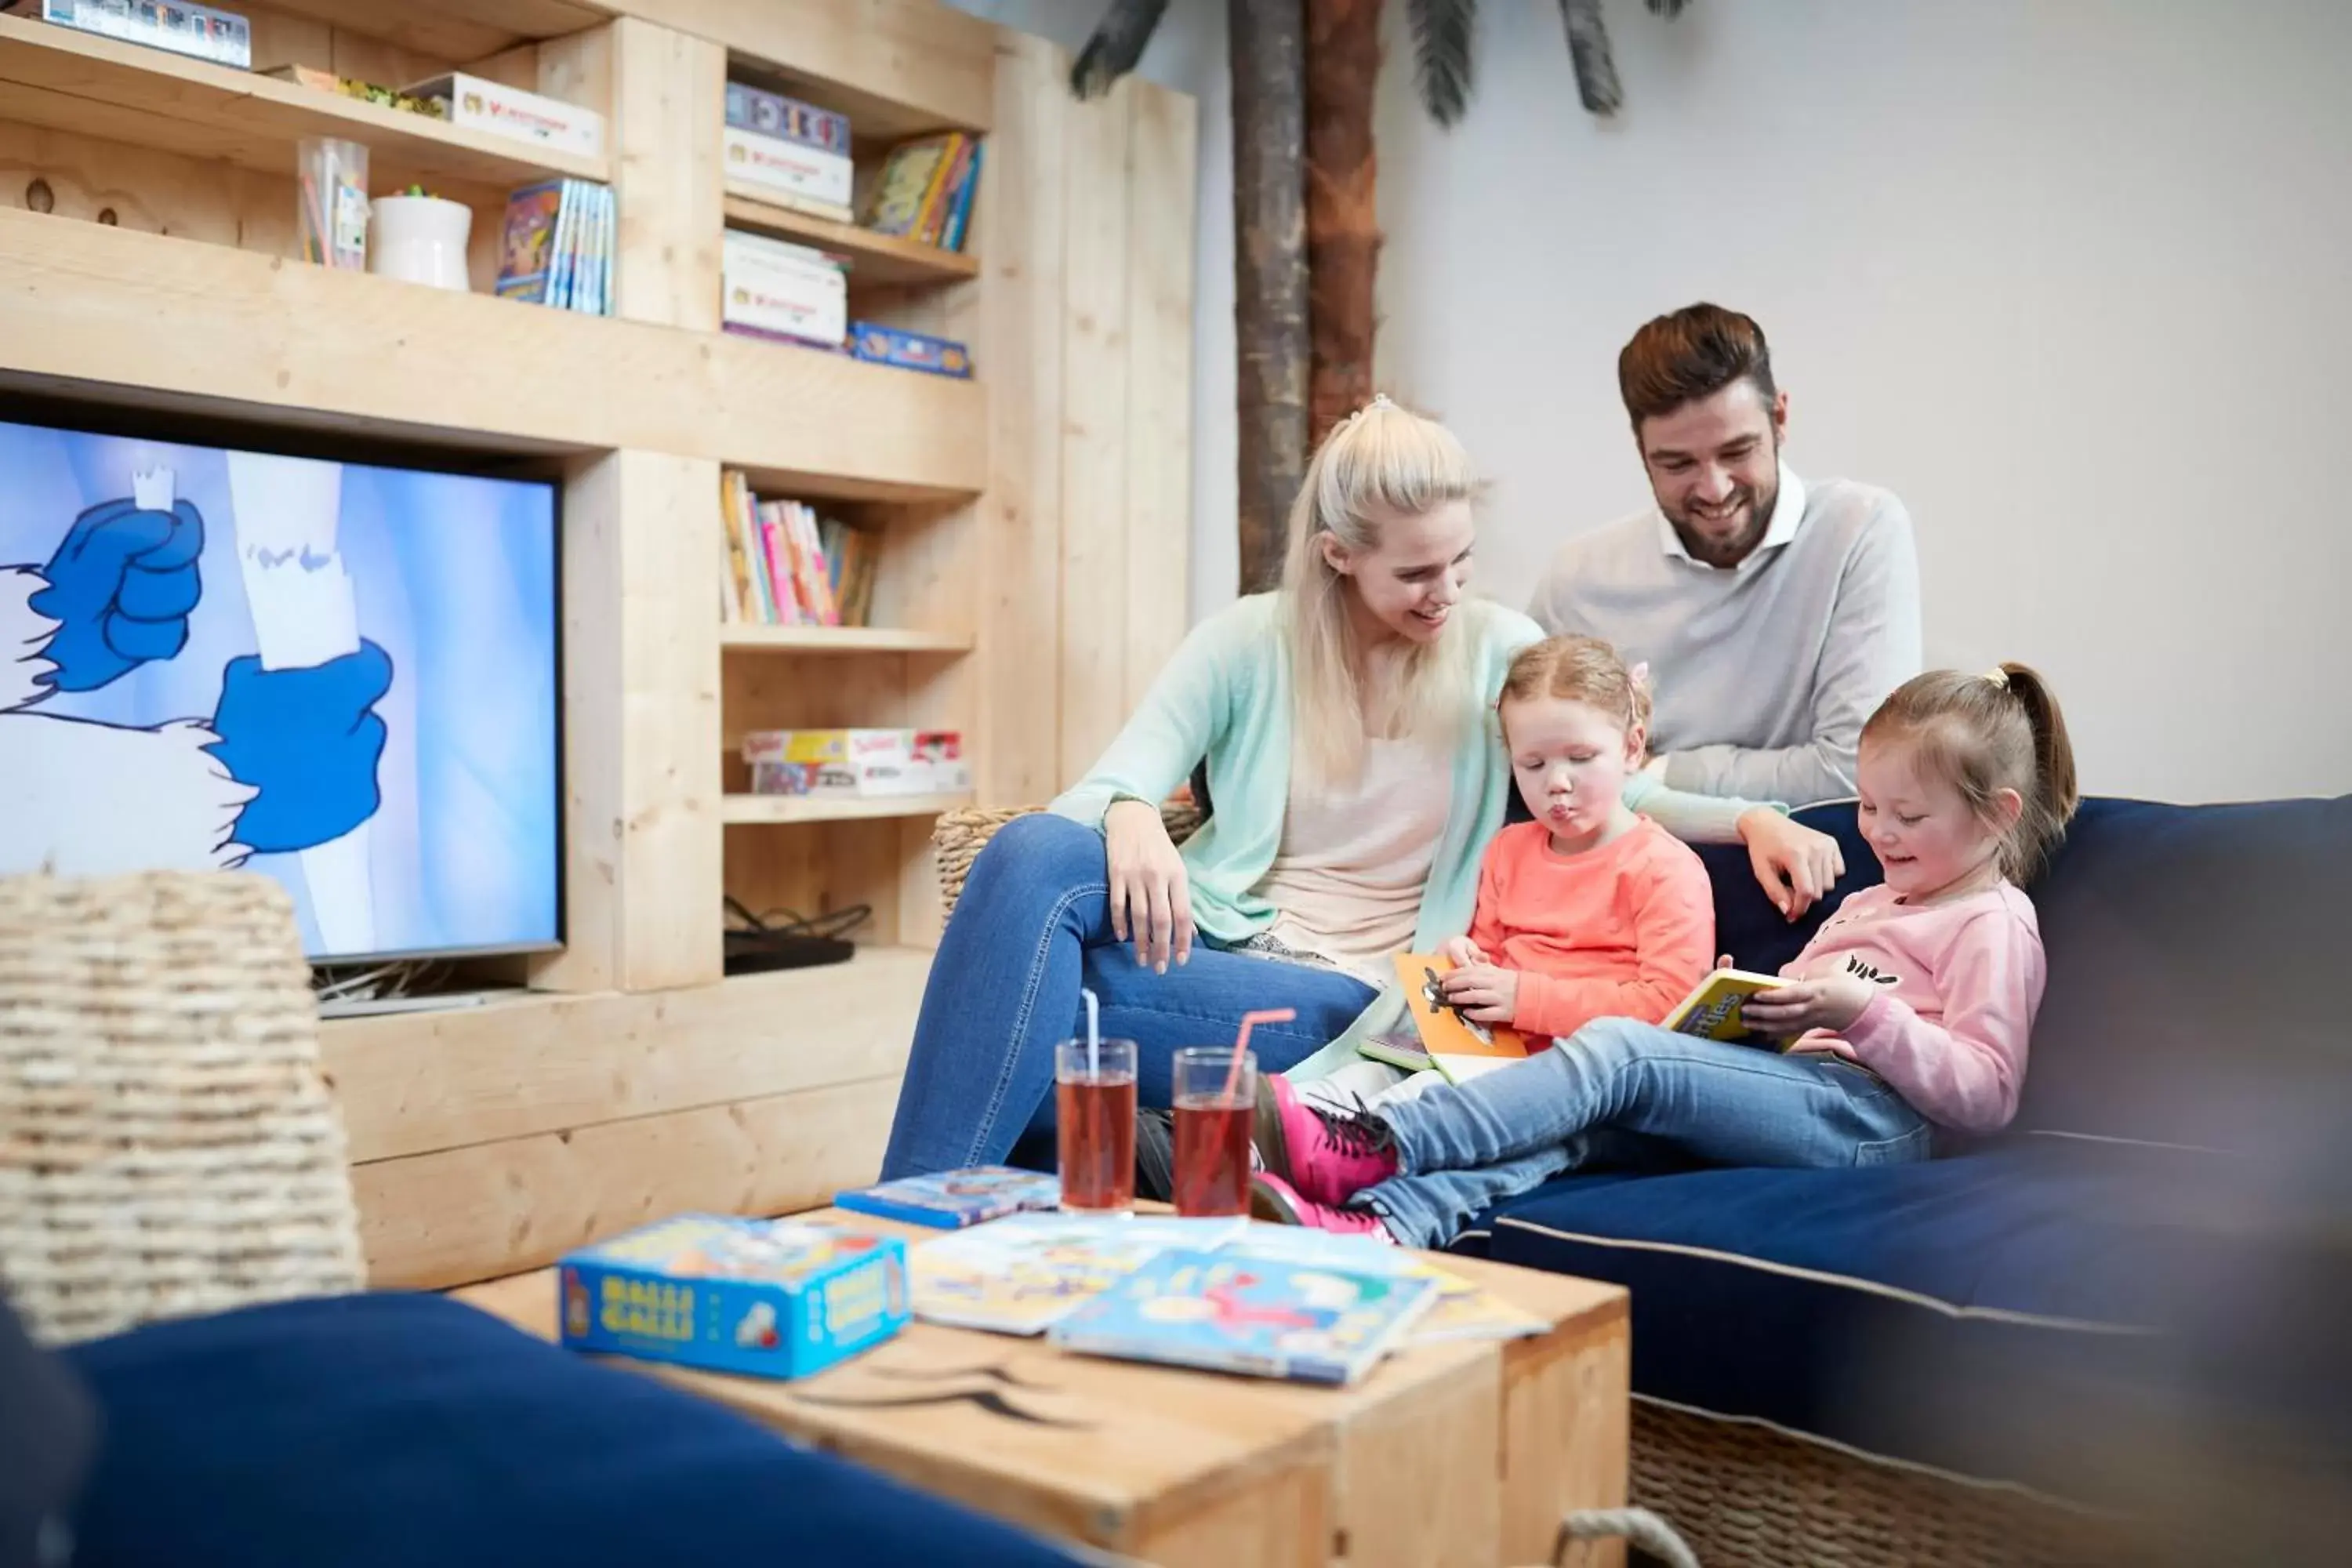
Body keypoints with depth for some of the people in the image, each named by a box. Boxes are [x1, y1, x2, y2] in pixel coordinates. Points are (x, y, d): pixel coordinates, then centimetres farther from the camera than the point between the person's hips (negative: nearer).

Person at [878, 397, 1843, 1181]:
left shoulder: (1501, 651, 7)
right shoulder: (1248, 643, 6)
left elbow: (1609, 793, 17)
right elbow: (1118, 784, 1)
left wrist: (1749, 817, -3)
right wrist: (1130, 818, -26)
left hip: (1356, 997, -2)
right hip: (1213, 938, 2)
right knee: (1033, 853, -32)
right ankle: (915, 1216, -30)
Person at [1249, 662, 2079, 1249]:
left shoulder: (1994, 924, 6)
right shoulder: (1866, 905, 32)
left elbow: (1985, 1095, -6)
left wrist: (1863, 1011, -15)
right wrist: (1749, 1007, 9)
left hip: (1870, 1111, -8)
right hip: (1792, 1094, 8)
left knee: (1619, 1050, -27)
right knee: (1570, 1123, -21)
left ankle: (1373, 1149, -36)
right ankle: (1378, 1225, -42)